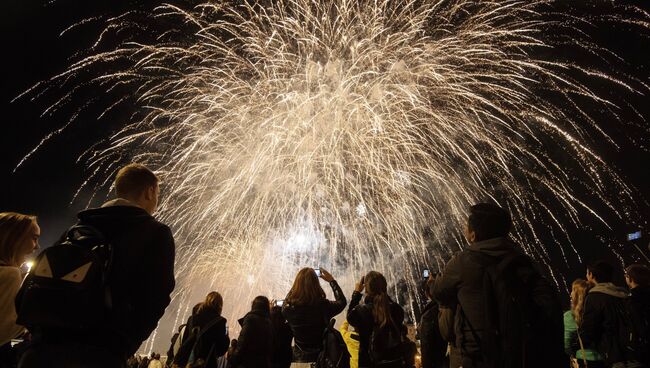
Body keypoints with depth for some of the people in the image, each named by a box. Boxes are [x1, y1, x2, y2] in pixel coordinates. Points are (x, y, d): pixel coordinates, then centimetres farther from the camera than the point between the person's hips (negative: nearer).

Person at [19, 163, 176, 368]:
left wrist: (40, 334, 18)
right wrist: (124, 347, 5)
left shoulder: (82, 225, 14)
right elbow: (155, 300, -9)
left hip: (44, 346, 5)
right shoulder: (157, 234, -2)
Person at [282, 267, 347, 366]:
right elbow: (342, 301, 4)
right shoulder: (323, 306, -19)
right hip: (321, 359, -1)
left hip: (299, 360, 2)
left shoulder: (288, 307, -16)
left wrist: (300, 281, 12)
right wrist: (332, 281, 11)